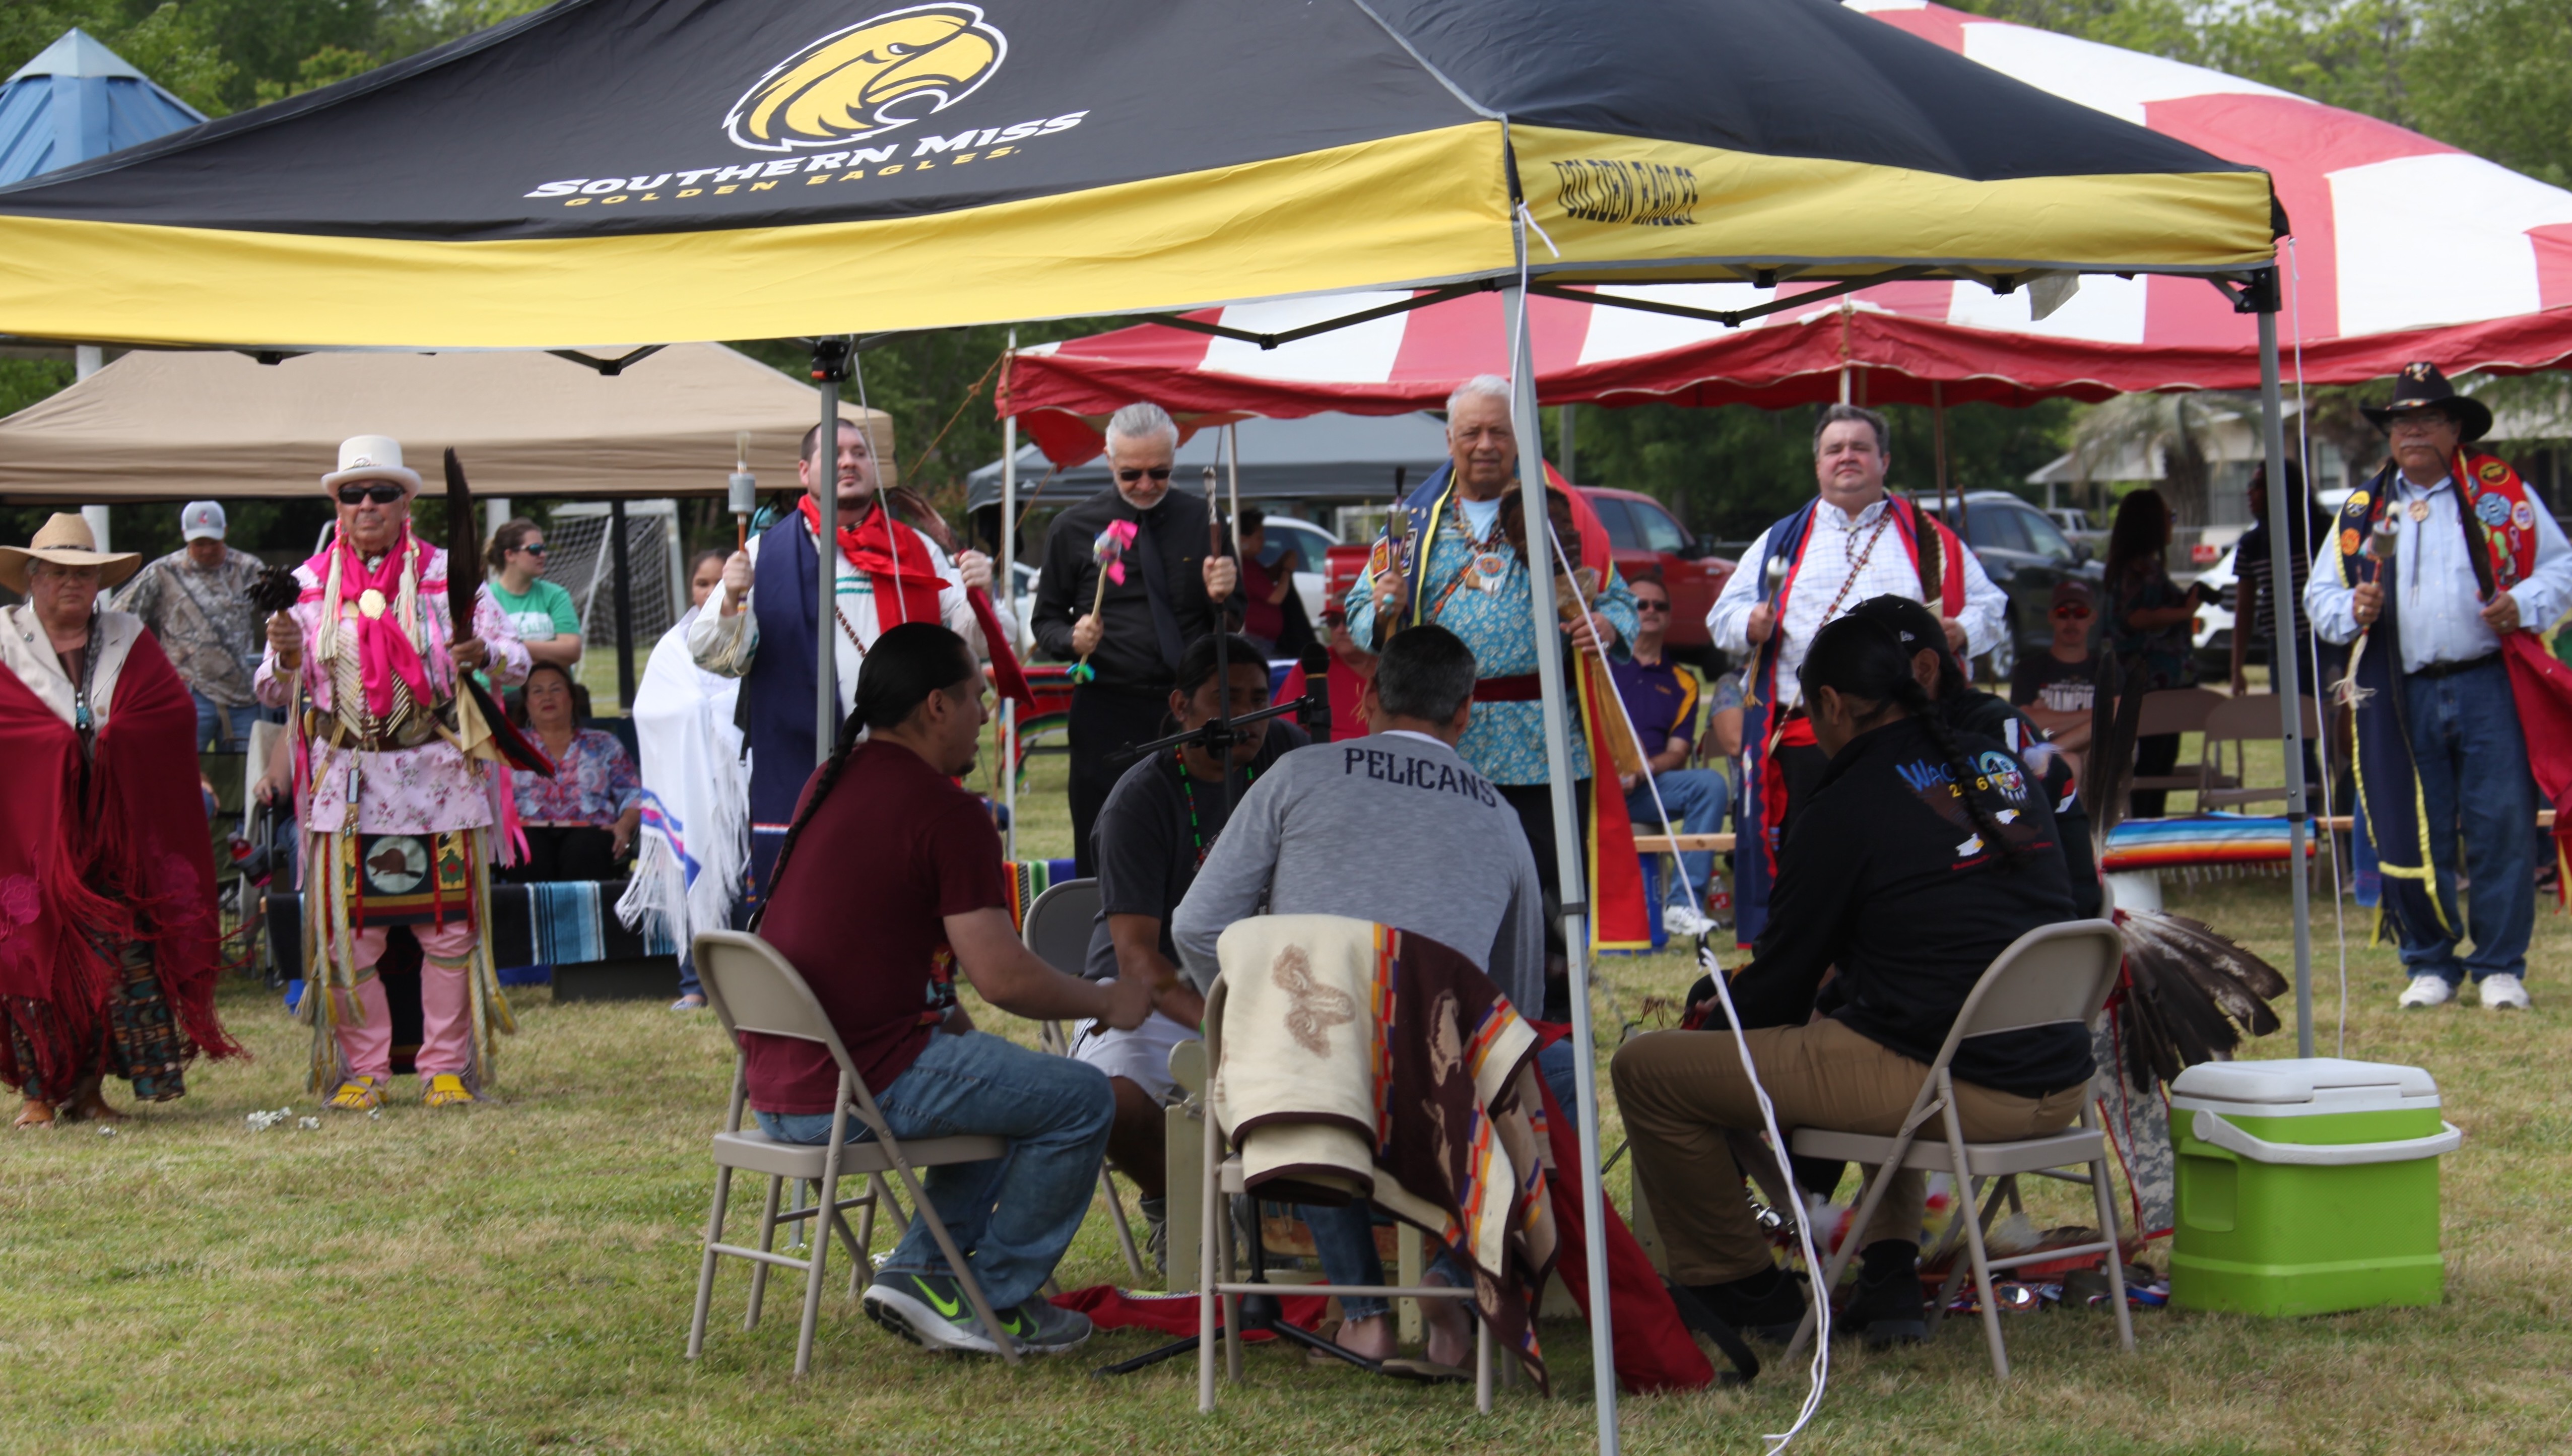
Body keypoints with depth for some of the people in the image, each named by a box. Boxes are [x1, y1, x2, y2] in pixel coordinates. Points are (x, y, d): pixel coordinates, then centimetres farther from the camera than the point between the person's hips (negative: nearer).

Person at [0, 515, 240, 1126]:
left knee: (120, 954, -3)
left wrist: (107, 735, -4)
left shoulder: (130, 640, 13)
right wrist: (66, 739, -12)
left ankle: (90, 1087, 5)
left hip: (114, 829, 3)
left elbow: (177, 709, 6)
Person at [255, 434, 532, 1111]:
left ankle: (446, 1067, 10)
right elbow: (274, 692, 7)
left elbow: (517, 658, 1)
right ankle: (363, 1069, 10)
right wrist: (286, 655, -15)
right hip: (346, 781, 1)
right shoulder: (309, 583, 9)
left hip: (438, 776, -1)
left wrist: (483, 655, -21)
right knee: (349, 931, 0)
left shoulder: (448, 574, 5)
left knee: (448, 926, 1)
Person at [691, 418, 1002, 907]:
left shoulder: (917, 551, 14)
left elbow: (968, 641, 12)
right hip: (799, 775, -2)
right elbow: (717, 658, 2)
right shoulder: (765, 553, 8)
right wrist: (731, 602, -17)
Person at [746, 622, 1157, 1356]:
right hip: (857, 1087, -10)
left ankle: (920, 1271, 20)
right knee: (1080, 1098, 0)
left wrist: (943, 1015, 22)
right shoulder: (947, 812, -14)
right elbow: (1002, 976, -16)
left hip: (777, 1085, 10)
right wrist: (1109, 1001, 0)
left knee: (1003, 1078, 28)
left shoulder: (830, 781, 15)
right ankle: (993, 1302, 8)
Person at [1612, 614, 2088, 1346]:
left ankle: (1741, 1286, 16)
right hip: (2060, 1086, 8)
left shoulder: (1846, 808, -7)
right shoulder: (2002, 769, 12)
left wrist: (1720, 1020, 24)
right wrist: (1831, 1003, 35)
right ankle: (1892, 1273, 27)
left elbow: (1783, 980, 3)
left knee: (1646, 1070, 0)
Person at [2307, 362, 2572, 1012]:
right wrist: (2353, 610, -5)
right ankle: (2430, 964, 15)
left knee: (2501, 827, -4)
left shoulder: (2502, 493, 8)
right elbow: (2321, 593, 16)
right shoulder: (2364, 508, 13)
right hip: (2403, 696, 2)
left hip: (2490, 685, -2)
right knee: (2411, 835, 1)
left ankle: (2500, 966, 7)